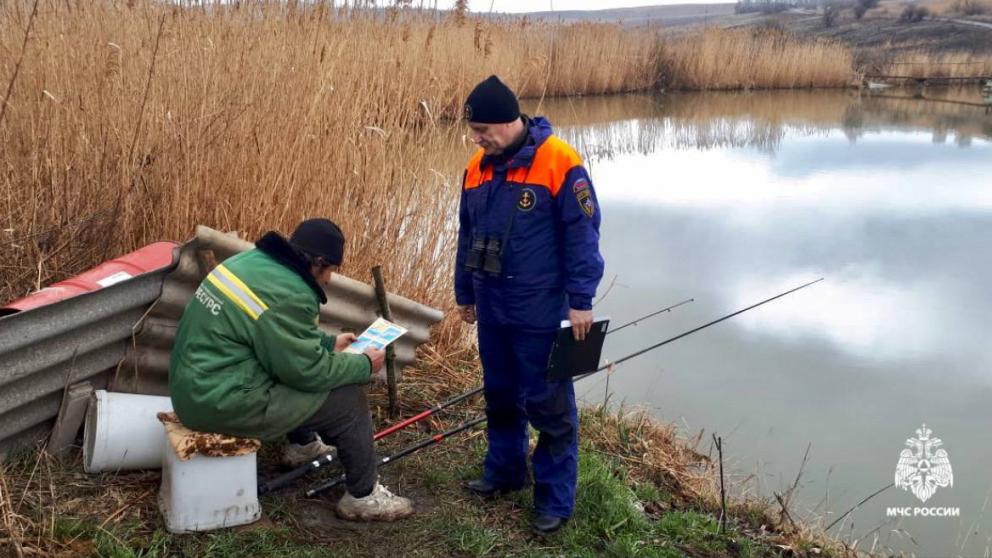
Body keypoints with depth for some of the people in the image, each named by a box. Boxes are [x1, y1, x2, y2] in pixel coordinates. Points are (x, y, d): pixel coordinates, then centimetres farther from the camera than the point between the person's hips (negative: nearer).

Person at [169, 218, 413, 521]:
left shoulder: (252, 260, 5)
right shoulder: (285, 295, -24)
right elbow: (308, 371, -17)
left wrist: (329, 342, 23)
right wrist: (364, 365, -3)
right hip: (224, 403, -10)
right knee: (348, 397, -5)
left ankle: (304, 444, 44)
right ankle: (363, 496, 8)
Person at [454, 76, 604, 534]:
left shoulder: (559, 163, -15)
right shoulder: (477, 168, 5)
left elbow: (582, 236, -13)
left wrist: (581, 301, -14)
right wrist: (465, 293, 18)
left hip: (539, 311, -6)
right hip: (492, 309, 6)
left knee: (548, 405, 2)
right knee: (500, 394, 19)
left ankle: (555, 499, 14)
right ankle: (504, 470, 37)